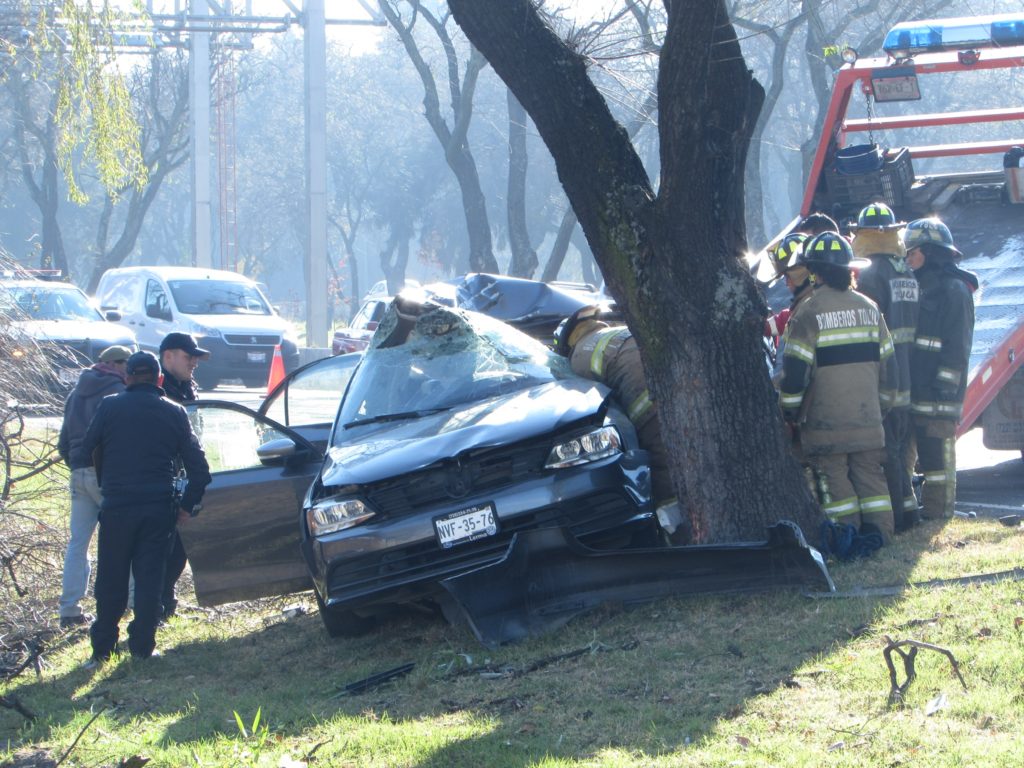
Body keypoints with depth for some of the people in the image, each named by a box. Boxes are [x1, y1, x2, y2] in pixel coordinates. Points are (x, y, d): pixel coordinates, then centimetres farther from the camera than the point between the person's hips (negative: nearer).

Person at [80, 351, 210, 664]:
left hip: (117, 506, -1)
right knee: (149, 577, 8)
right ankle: (142, 645, 9)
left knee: (111, 579, 7)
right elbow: (197, 465, 3)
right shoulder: (174, 413, 4)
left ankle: (102, 646, 11)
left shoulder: (109, 407, -1)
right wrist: (187, 505, 11)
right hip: (159, 508, 1)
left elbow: (88, 450, 7)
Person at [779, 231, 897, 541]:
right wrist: (881, 404, 24)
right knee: (870, 477, 10)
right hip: (868, 419, 5)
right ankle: (879, 535, 7)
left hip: (825, 422, -5)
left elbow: (795, 368, -12)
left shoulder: (809, 312, -11)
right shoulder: (869, 308, 8)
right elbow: (887, 364, 14)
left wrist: (790, 411, 1)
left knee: (835, 481, 0)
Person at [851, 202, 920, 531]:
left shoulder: (870, 274, -13)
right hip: (909, 378, 8)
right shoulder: (909, 274, 10)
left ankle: (897, 514, -3)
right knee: (900, 448, 16)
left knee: (885, 451, -3)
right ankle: (909, 508, 20)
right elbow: (915, 324, 13)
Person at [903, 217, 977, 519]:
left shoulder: (954, 290, -10)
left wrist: (946, 381, -19)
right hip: (916, 387, 9)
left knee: (938, 451, -7)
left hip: (939, 392, -9)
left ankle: (939, 511, -3)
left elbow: (958, 343, -15)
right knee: (924, 449, 11)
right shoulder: (923, 287, 18)